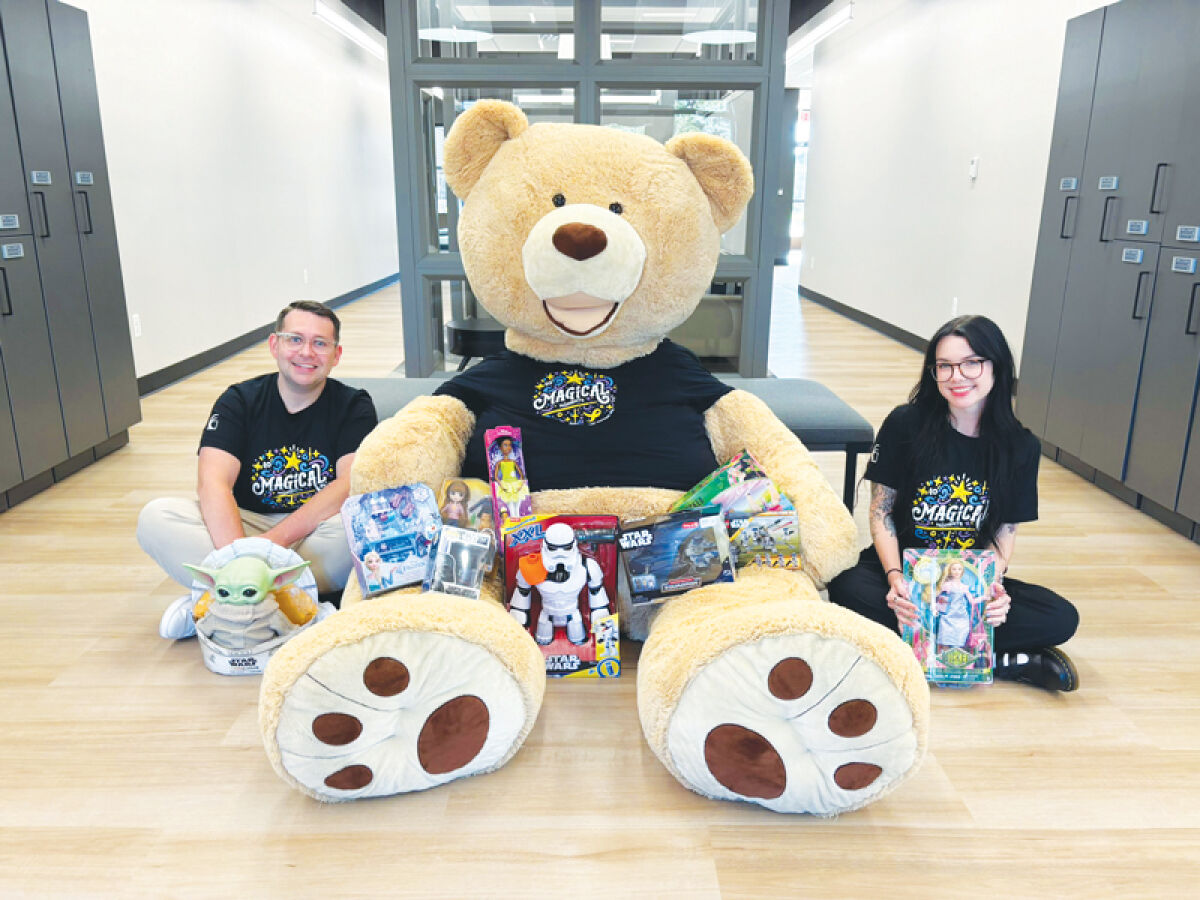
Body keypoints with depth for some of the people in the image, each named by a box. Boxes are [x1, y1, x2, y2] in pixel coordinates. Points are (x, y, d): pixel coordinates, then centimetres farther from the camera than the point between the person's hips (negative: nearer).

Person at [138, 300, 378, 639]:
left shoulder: (354, 406, -1)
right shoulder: (240, 400, 1)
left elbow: (351, 484, -16)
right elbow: (212, 483, -13)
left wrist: (273, 541, -26)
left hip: (319, 531, -1)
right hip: (245, 525, 2)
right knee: (156, 517, -21)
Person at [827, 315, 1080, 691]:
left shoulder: (1020, 447, -4)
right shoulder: (906, 424, -9)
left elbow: (1006, 529, 1)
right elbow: (881, 511, -6)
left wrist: (993, 584, -19)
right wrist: (895, 577, -22)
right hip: (903, 570, -1)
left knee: (1062, 618, -21)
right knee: (847, 588, -34)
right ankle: (1005, 660, -25)